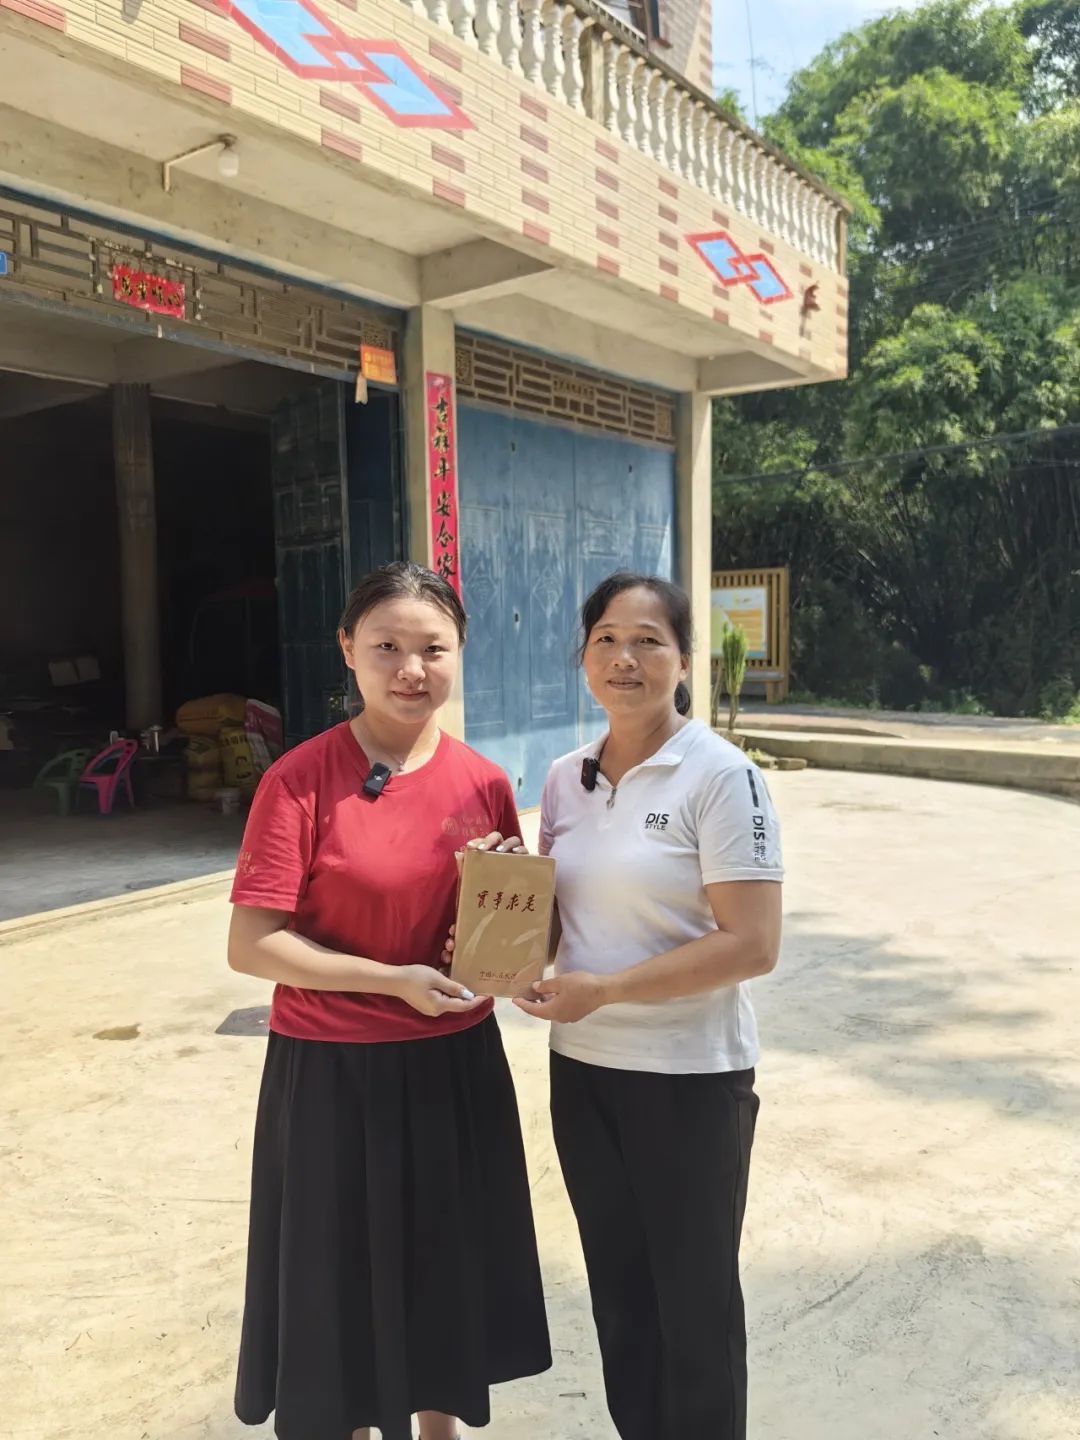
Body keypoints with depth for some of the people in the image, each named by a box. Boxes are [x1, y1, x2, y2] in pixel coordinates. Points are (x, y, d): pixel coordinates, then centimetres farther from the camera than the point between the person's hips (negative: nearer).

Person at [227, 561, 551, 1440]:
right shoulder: (299, 781, -14)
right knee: (341, 1271, 13)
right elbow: (252, 945, -15)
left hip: (456, 1063, 4)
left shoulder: (485, 784, -2)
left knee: (449, 1259, 20)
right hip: (332, 1071, -4)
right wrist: (395, 981, -20)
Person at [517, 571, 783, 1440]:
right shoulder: (566, 780, 4)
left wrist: (603, 989, -21)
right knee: (617, 1280, 20)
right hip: (583, 1067, 6)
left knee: (694, 1290, 13)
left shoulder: (720, 775, -15)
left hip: (690, 1076, -5)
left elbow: (753, 945, -20)